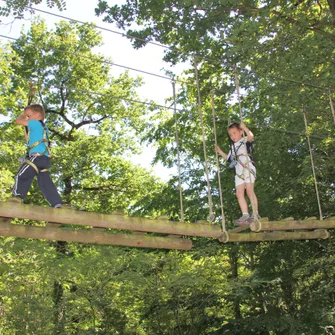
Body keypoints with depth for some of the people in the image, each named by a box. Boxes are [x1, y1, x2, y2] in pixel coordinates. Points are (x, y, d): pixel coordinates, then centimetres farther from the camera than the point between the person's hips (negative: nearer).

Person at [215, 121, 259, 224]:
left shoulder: (245, 141, 2)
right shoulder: (233, 147, 23)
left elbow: (251, 136, -22)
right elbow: (229, 158, 34)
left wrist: (244, 127, -15)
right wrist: (220, 152, 26)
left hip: (248, 169, -7)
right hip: (239, 172, 7)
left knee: (250, 191, -13)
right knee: (239, 193, -4)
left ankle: (255, 213, -9)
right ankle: (245, 215, -7)